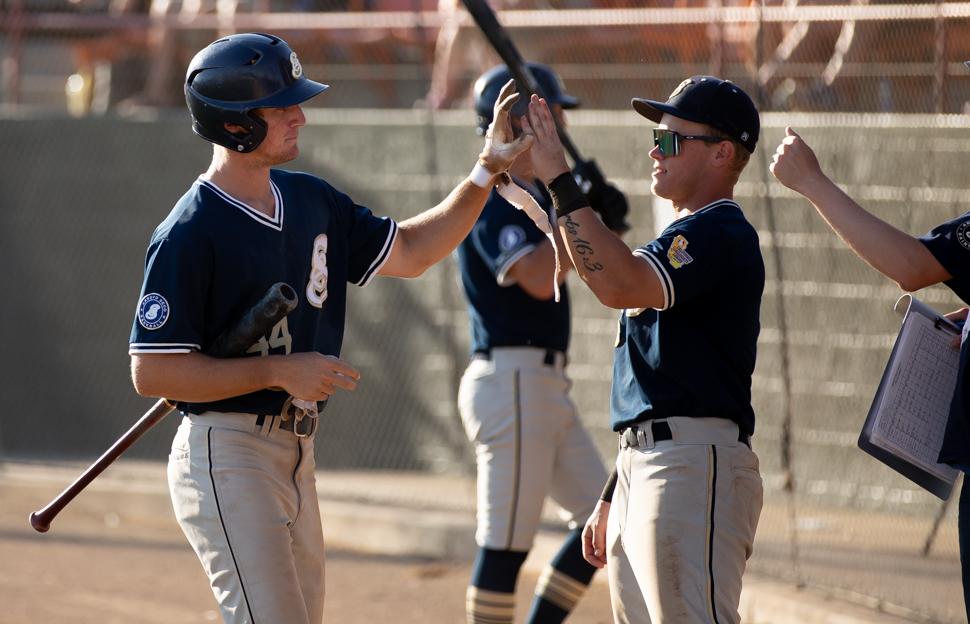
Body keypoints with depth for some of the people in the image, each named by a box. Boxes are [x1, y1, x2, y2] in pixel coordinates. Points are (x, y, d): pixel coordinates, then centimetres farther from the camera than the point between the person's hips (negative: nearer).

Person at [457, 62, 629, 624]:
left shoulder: (536, 194, 16)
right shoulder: (492, 199, -13)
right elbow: (539, 279, -25)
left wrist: (602, 221, 2)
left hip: (547, 386, 10)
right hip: (511, 382, -10)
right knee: (506, 541, -8)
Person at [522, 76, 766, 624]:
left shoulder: (723, 233, -9)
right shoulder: (686, 239, 24)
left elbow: (618, 286, -25)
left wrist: (560, 180, -21)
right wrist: (612, 499, 25)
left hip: (695, 465, -11)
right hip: (639, 467, 11)